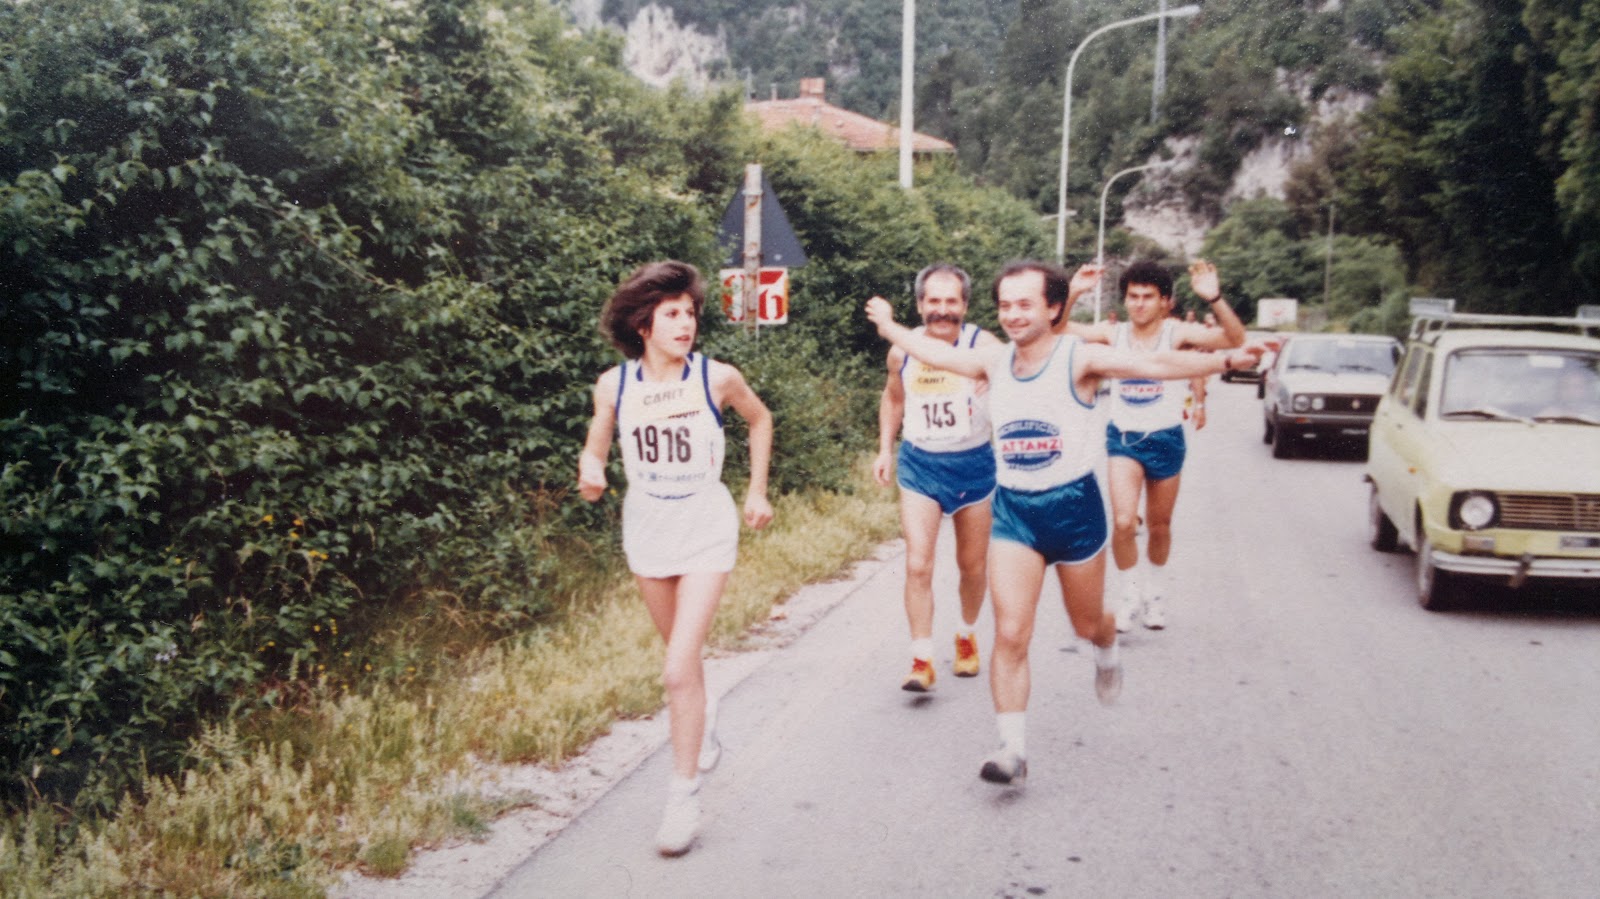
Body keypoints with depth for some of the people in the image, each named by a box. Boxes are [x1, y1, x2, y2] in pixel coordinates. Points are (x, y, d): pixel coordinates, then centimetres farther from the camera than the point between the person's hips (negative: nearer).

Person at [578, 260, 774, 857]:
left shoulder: (717, 378, -12)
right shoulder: (613, 384, -8)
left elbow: (759, 420, 8)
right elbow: (595, 448, 4)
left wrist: (757, 490, 9)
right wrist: (590, 473, -19)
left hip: (705, 528, -3)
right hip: (645, 527, 3)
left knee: (678, 668, -12)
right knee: (683, 654, 21)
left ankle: (684, 794, 2)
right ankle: (703, 722, 52)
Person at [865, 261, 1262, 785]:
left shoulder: (1080, 359, -12)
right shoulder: (994, 361, 2)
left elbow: (1155, 365, -25)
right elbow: (933, 352, 19)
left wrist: (1224, 361, -39)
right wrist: (889, 326, 31)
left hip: (1074, 506, -2)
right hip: (1013, 511, 3)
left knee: (1087, 623, 16)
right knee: (1010, 634, -7)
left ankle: (1107, 652, 54)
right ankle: (1013, 748, 0)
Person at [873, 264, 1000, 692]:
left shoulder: (982, 344, -14)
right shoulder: (902, 351, -3)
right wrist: (885, 448, 7)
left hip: (972, 464, -1)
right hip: (919, 464, 1)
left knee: (973, 564, 14)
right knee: (917, 565, -9)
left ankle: (967, 636, 40)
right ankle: (922, 660, -2)